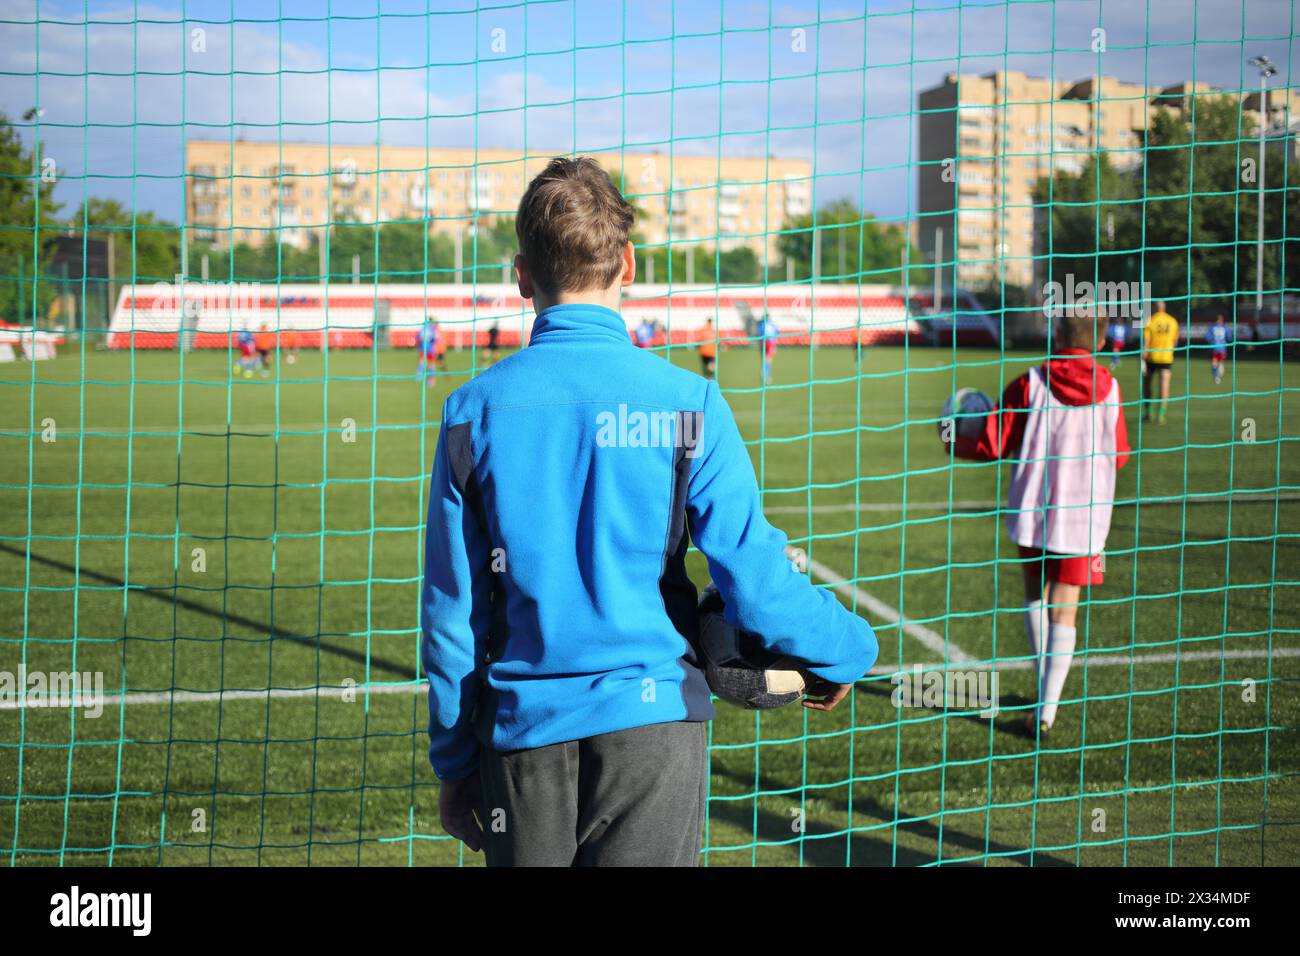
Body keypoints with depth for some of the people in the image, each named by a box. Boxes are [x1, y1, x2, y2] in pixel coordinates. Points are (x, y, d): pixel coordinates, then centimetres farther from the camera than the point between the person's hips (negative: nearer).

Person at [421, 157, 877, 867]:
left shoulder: (474, 411, -2)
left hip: (521, 732, 2)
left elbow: (450, 612, 2)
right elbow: (755, 580, -8)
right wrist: (847, 651, 12)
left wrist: (454, 763, 12)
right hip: (651, 722, -1)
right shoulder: (687, 404, -7)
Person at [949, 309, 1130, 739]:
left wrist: (955, 443, 14)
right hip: (1083, 515, 0)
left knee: (1036, 594, 22)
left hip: (1032, 509, 0)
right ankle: (1048, 709, -7)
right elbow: (1118, 457, 7)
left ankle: (1045, 689, 28)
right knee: (1064, 611, 3)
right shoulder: (1109, 389, -4)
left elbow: (992, 447, -6)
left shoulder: (1031, 384, -8)